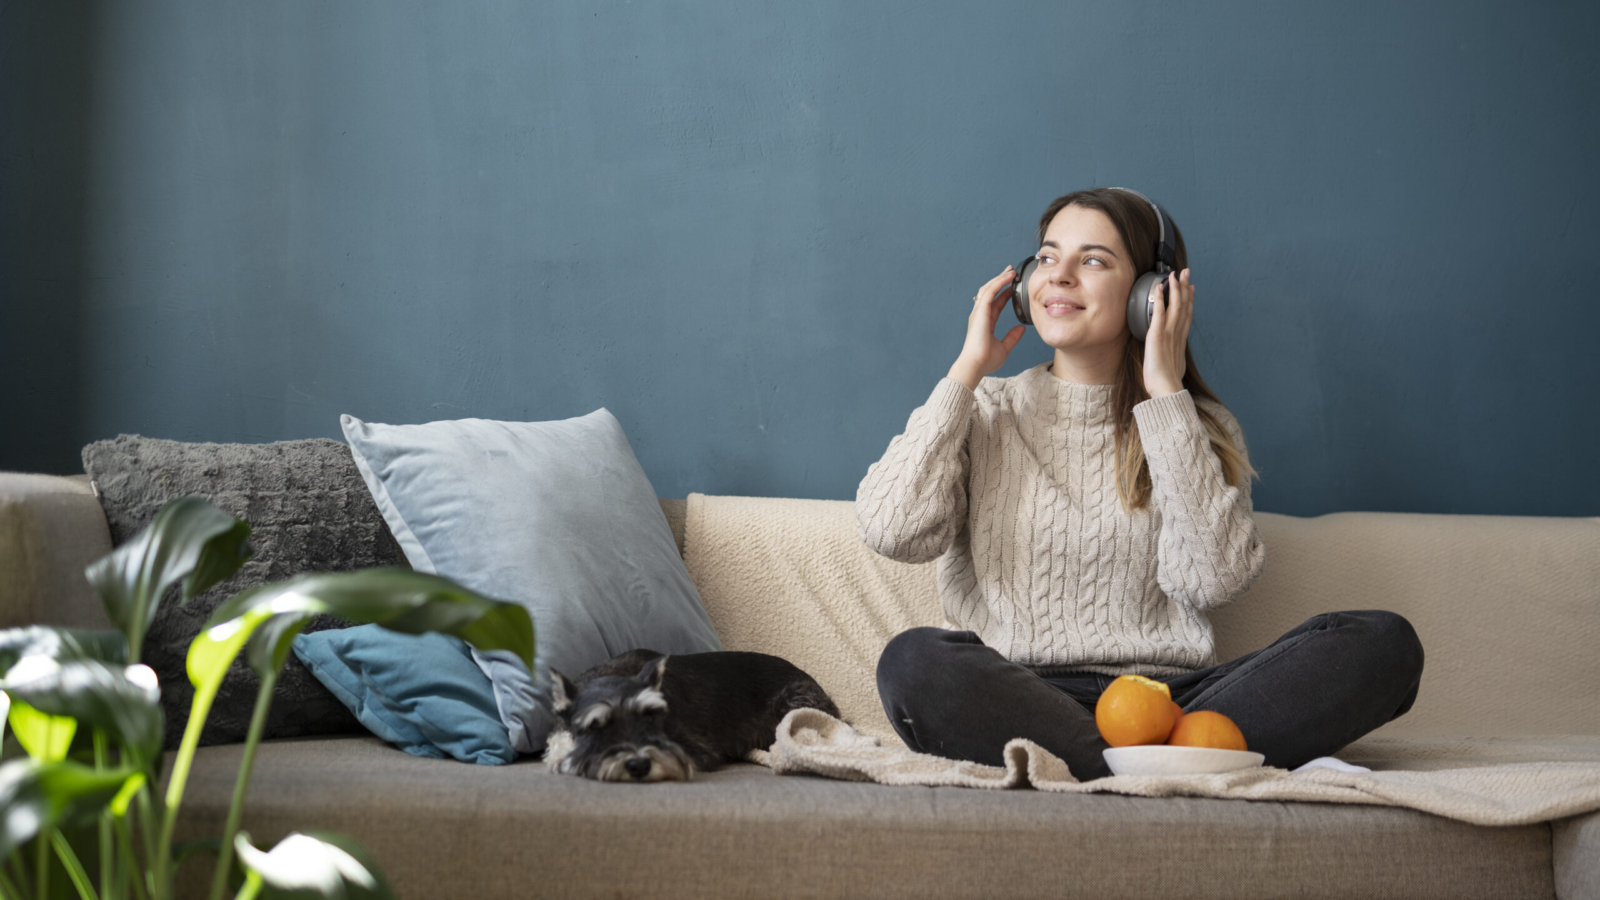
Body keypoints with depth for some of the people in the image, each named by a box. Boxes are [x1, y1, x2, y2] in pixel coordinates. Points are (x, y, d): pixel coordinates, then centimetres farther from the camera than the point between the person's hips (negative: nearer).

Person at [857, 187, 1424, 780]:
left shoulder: (1200, 429, 15)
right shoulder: (984, 413, 16)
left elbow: (1213, 578, -6)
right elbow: (892, 530, -5)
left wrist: (1166, 397, -1)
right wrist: (967, 370, 4)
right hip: (1015, 703, -1)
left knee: (1383, 642, -20)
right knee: (915, 661, -35)